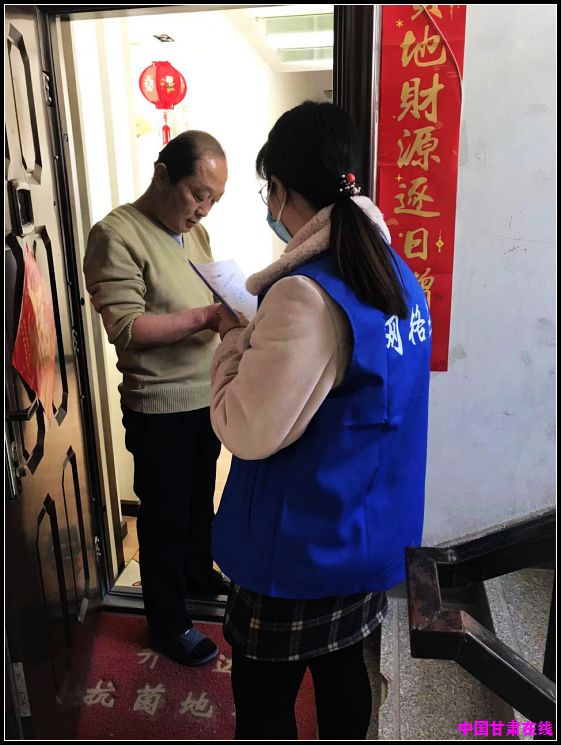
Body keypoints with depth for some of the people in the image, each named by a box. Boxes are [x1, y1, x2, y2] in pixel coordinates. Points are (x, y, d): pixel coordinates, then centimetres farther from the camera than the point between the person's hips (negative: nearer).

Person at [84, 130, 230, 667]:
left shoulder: (195, 231, 7)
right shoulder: (116, 235, -16)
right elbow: (126, 326, -23)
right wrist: (204, 316, -28)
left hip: (206, 396, 7)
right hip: (159, 406, -7)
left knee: (200, 498, 24)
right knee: (164, 515, 8)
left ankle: (198, 572, 49)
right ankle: (167, 623, 28)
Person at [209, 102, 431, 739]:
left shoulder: (305, 297, -27)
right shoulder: (398, 275, 1)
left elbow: (248, 431, -23)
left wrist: (235, 340, -9)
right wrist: (261, 325, 5)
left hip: (299, 550, -8)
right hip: (372, 535, 8)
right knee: (343, 670, 26)